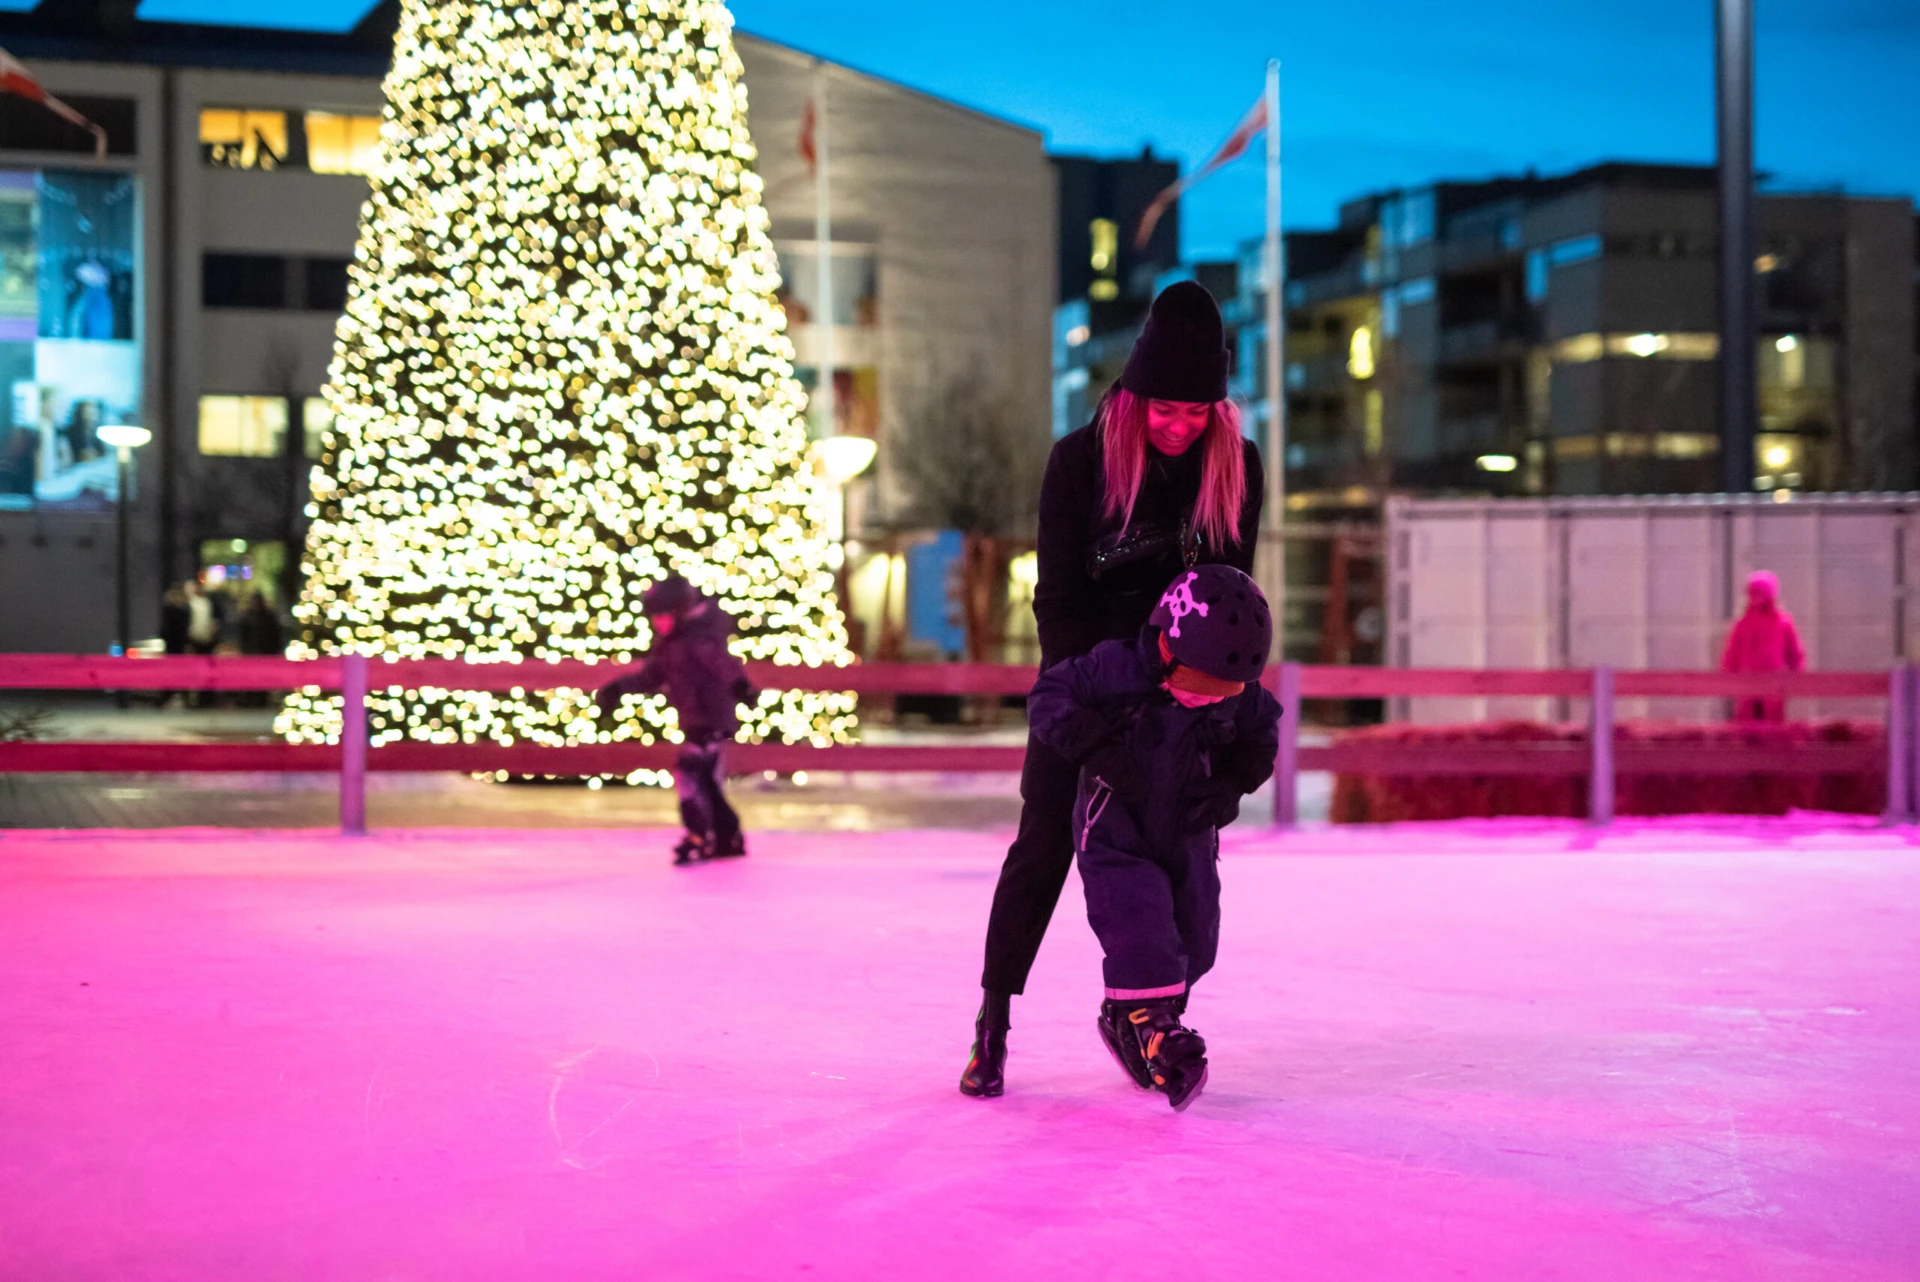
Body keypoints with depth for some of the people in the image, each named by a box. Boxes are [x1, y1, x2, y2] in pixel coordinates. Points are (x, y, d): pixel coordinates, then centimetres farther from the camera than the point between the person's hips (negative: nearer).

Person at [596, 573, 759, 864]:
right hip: (695, 721, 10)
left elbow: (725, 664, -33)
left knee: (689, 773, -17)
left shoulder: (701, 639, -20)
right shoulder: (669, 642, 10)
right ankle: (729, 839, 23)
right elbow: (651, 675, 19)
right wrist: (620, 687, 12)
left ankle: (699, 839, -14)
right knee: (707, 782, 13)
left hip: (712, 720, -10)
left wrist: (740, 685, -52)